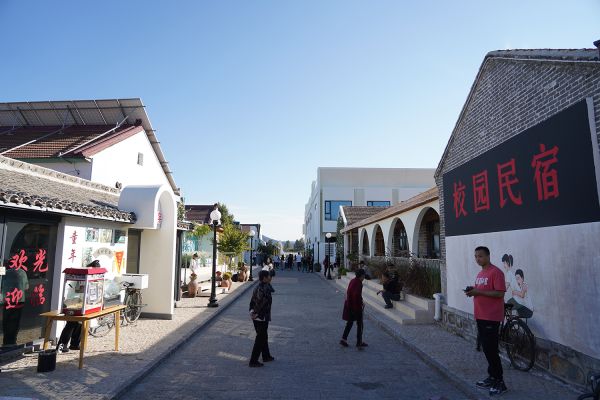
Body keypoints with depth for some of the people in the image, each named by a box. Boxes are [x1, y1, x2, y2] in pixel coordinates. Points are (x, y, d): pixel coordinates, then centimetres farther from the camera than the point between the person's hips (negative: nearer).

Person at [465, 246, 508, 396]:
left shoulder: (496, 272, -13)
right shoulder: (480, 273, 14)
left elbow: (500, 293, -19)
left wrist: (478, 292, -22)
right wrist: (472, 291, 3)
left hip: (491, 317, -9)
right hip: (480, 316, 9)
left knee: (491, 349, -5)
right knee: (486, 348, 14)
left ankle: (500, 382, 6)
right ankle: (492, 377, 26)